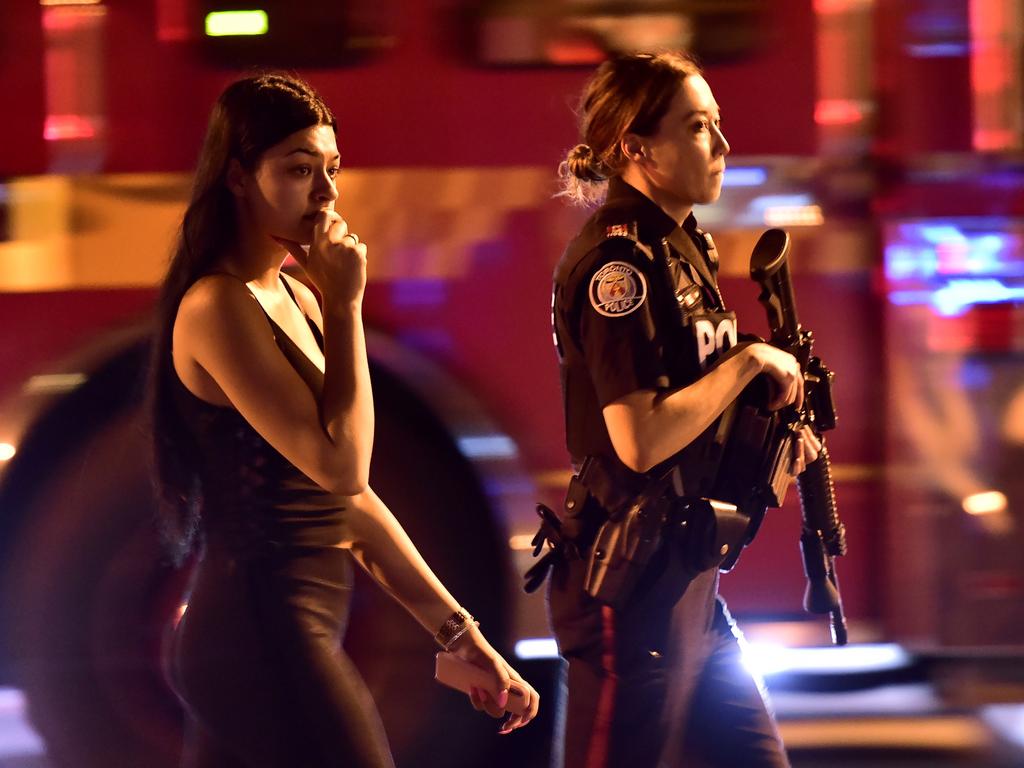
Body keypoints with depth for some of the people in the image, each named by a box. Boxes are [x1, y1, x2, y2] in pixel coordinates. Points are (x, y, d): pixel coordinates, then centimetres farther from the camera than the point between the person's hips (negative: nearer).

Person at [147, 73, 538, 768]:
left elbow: (346, 498, 17)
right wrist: (345, 305, -12)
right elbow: (339, 463, -20)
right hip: (267, 632, -9)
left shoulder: (290, 298, 15)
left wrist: (458, 631, 15)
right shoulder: (218, 307, -13)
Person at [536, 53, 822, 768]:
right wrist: (749, 362, -15)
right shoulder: (618, 259, -17)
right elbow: (640, 440, -25)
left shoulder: (681, 245, 13)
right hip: (629, 580, -10)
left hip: (685, 573, 10)